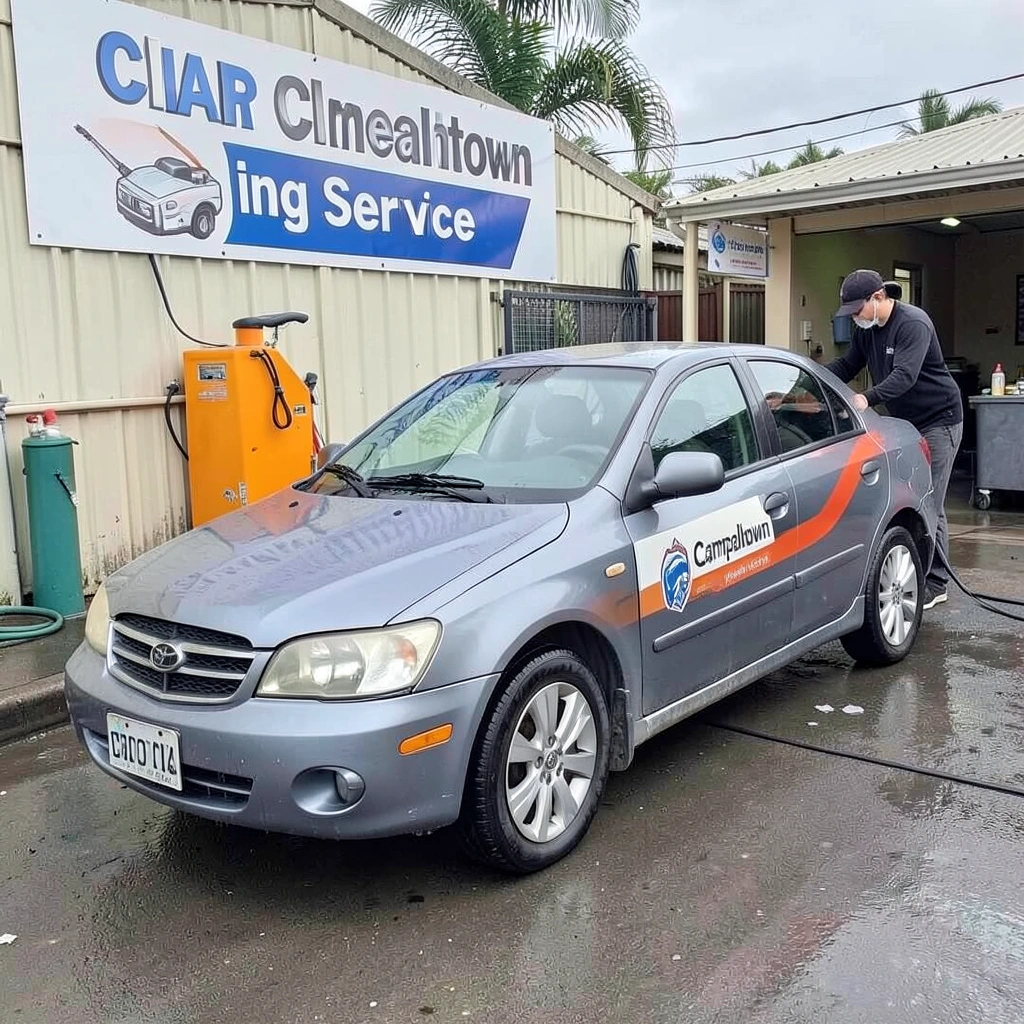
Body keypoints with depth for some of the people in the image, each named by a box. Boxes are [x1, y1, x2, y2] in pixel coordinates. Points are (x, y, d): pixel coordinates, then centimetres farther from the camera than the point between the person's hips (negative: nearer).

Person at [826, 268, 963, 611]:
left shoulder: (913, 324, -21)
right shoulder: (866, 328, 5)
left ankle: (935, 583, -1)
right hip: (903, 421, 8)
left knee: (928, 504, -9)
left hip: (938, 420, -8)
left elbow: (905, 376, -33)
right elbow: (847, 366, 9)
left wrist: (868, 398, -48)